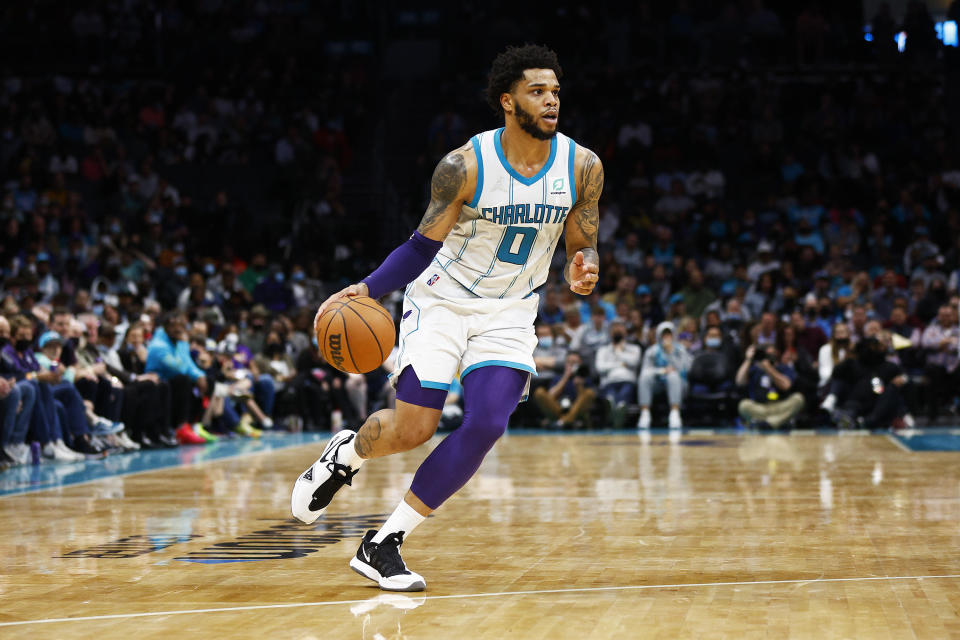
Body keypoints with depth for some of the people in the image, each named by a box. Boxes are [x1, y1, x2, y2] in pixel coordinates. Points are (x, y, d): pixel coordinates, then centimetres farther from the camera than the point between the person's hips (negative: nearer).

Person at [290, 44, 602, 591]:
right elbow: (423, 246, -8)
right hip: (442, 300, -3)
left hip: (509, 314, 3)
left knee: (486, 425, -17)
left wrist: (584, 269, -22)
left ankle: (383, 545, -7)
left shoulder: (583, 168, -8)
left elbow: (583, 248, 2)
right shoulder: (465, 166, -17)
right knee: (413, 429, -12)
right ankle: (345, 454, 26)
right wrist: (366, 289, -20)